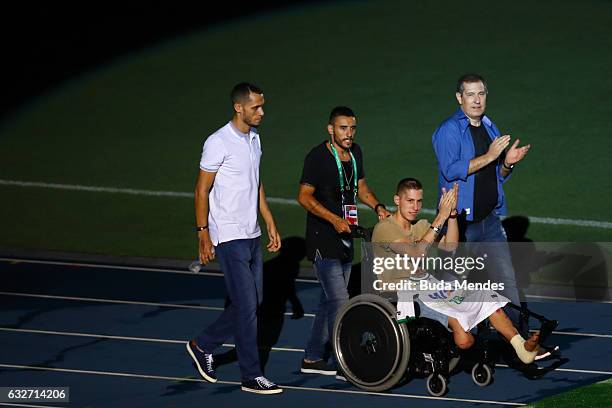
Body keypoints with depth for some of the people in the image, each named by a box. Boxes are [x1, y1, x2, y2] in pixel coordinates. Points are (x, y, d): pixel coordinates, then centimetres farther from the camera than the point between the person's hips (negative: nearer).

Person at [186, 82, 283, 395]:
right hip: (229, 239, -8)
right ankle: (251, 376, 1)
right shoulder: (219, 143, -15)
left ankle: (203, 346, 29)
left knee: (251, 304, 12)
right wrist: (203, 236, -14)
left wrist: (270, 224, 18)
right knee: (247, 305, -7)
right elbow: (202, 190, -12)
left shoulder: (254, 138, 11)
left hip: (252, 237, 8)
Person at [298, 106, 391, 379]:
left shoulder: (355, 152, 9)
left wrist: (377, 206, 5)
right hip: (322, 240, -8)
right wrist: (334, 219, -24)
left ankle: (313, 358, 23)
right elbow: (305, 196, -15)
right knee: (339, 300, -12)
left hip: (344, 237, 8)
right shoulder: (318, 157, -14)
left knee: (329, 300, 14)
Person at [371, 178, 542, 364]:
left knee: (486, 297, -12)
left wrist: (452, 214, -8)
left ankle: (520, 345, -20)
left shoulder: (421, 225, 19)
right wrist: (441, 218, -21)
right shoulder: (384, 228, -8)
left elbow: (449, 246, 4)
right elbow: (417, 252, -21)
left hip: (426, 282, 8)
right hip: (402, 291, -8)